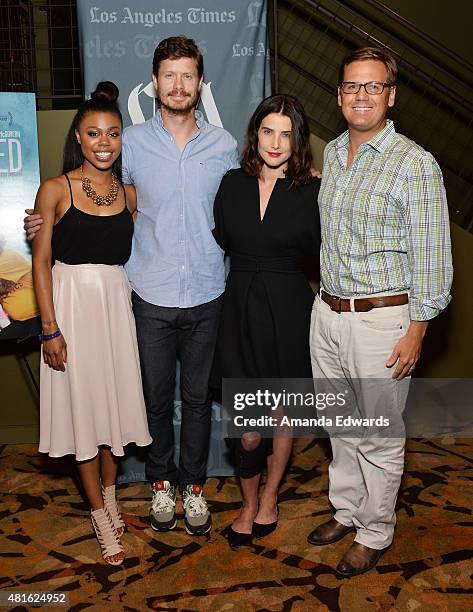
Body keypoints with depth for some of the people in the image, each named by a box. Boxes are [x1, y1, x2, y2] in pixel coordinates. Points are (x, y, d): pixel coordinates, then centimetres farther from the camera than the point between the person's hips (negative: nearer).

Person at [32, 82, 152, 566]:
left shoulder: (129, 193, 6)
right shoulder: (55, 190, -5)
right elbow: (41, 261, -7)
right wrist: (50, 328, -11)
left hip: (117, 302, 4)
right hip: (72, 302, -3)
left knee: (115, 397, 11)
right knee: (81, 402, 5)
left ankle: (109, 492, 33)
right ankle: (99, 513, 20)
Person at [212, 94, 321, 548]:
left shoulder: (311, 192, -3)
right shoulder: (233, 183, 2)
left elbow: (317, 249, 4)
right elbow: (221, 241, 10)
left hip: (287, 310, 0)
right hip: (239, 307, 1)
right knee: (248, 428, 0)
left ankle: (269, 498, 39)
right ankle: (249, 504, 29)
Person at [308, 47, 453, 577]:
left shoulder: (415, 164, -12)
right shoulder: (332, 153, 9)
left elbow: (431, 256, -11)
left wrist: (416, 330, -14)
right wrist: (328, 303, 17)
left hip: (381, 319, -6)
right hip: (327, 312, 6)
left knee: (378, 436, 8)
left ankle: (374, 534, 29)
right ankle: (346, 510, 40)